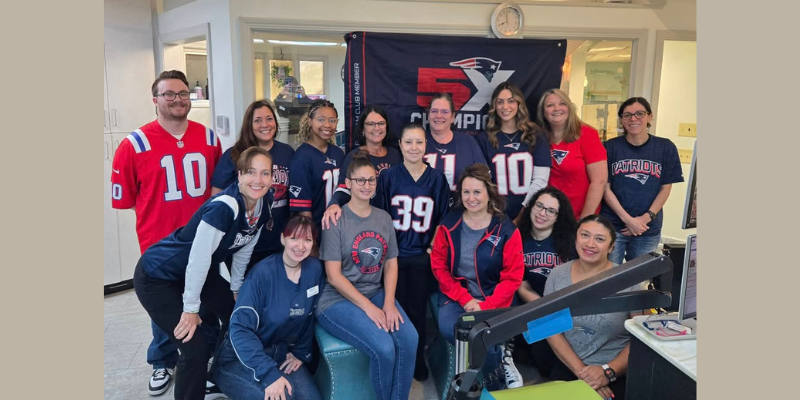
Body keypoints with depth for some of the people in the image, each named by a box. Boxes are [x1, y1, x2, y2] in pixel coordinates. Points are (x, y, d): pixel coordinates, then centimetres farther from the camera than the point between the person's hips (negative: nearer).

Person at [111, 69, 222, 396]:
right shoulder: (135, 144, -11)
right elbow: (124, 198, -6)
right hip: (159, 245, -2)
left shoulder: (209, 138, 1)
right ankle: (163, 363, 39)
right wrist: (160, 213, -3)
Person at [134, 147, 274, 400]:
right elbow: (198, 259, -28)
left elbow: (243, 250, 5)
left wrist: (235, 289, 13)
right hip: (156, 277, -8)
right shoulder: (223, 207, -33)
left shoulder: (262, 204, -7)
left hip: (195, 272, 9)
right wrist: (190, 308, -17)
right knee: (195, 349, -12)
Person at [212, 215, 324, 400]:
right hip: (240, 358, -5)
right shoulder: (263, 272, -21)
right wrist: (269, 372, -32)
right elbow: (240, 328, -25)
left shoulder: (314, 269, -5)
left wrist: (301, 353, 6)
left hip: (281, 354, 5)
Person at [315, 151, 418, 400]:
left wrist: (389, 303, -9)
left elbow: (391, 265, 7)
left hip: (376, 294, 5)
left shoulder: (384, 218, 9)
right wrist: (369, 307, -17)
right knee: (384, 348, -26)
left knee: (409, 340, -21)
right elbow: (334, 276, -11)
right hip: (339, 300, -5)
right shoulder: (336, 220, -8)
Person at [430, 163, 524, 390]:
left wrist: (485, 305, -17)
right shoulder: (449, 224, -1)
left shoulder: (506, 230, -6)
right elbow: (439, 267, 0)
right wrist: (465, 298, -11)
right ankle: (499, 356, -2)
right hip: (456, 295, 2)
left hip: (492, 299, -1)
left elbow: (512, 278, -6)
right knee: (448, 328, -27)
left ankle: (491, 384, 7)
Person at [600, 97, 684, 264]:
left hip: (648, 230, 1)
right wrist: (628, 219, -13)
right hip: (612, 226, -1)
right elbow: (605, 188, -4)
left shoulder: (666, 148, 2)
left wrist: (646, 218, -11)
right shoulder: (611, 147, -1)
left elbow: (665, 188, 2)